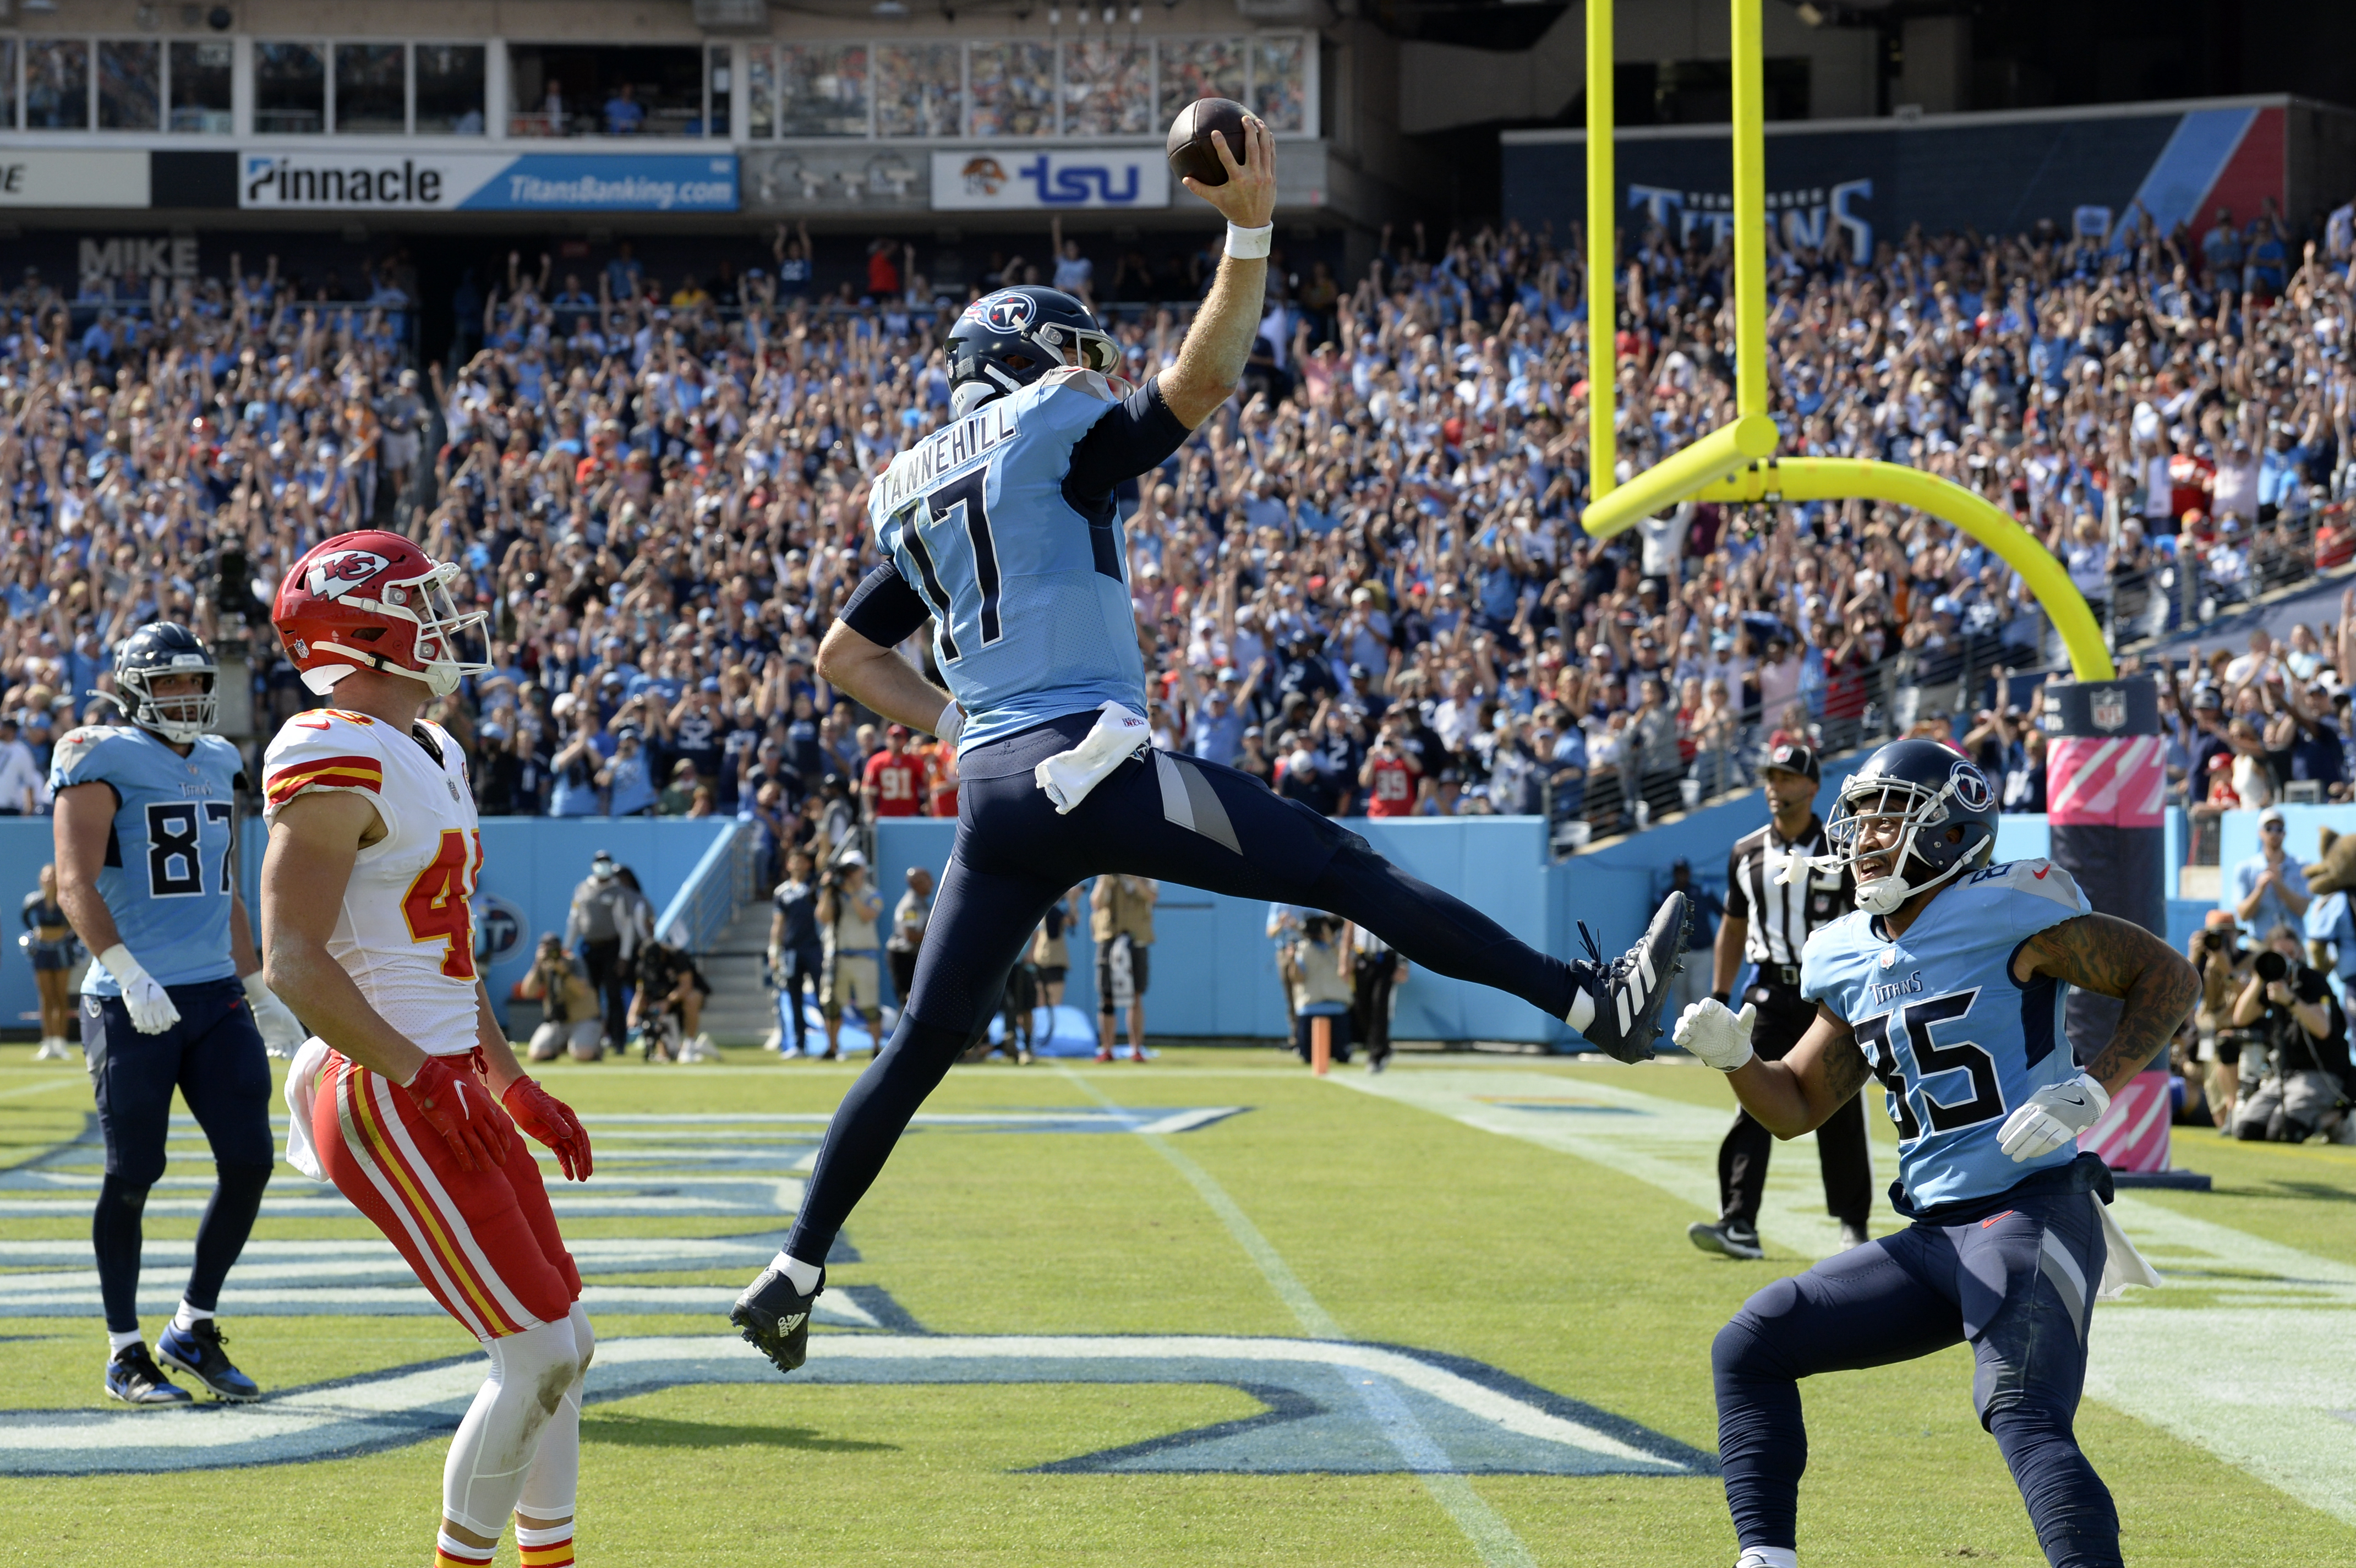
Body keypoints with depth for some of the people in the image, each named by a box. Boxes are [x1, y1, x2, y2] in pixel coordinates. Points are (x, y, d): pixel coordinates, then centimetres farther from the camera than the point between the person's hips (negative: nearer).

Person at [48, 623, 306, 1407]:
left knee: (249, 1163, 0)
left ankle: (194, 1330, 14)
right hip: (133, 1004, -6)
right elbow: (76, 884, -16)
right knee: (132, 1177, 0)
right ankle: (125, 1351, 11)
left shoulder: (218, 767, 16)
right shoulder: (103, 763, -7)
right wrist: (129, 974, -27)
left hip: (216, 997, 6)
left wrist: (260, 993, 23)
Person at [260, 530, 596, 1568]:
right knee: (538, 1357, -9)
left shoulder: (428, 755, 16)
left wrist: (512, 1084, 22)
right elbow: (295, 964, -21)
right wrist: (421, 1082, -24)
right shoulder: (337, 763, -16)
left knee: (565, 1344, 13)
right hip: (387, 1104, -10)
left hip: (446, 1089, 10)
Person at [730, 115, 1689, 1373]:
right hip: (1086, 762, -7)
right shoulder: (1048, 432, 1)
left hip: (993, 788, 7)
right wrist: (1249, 232, -12)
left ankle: (792, 1275, 10)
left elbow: (844, 657, 27)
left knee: (923, 1043, 12)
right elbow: (1200, 384, -9)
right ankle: (1593, 1000, -15)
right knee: (1343, 870, -9)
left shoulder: (911, 495, 22)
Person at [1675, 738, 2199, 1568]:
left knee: (2024, 1416, -27)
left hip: (2034, 1212, -9)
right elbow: (1797, 1107, 22)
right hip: (1934, 1238, 9)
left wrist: (2092, 1091, -17)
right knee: (1749, 1349, 12)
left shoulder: (2004, 912, -10)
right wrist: (1735, 1058, 1)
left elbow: (2170, 979, -6)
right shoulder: (1850, 962, 13)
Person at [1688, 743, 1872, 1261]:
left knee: (1840, 1114, 3)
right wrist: (1719, 998, 10)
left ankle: (1853, 1225, 18)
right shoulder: (1747, 853, 10)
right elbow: (1733, 929, 17)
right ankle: (1739, 1226, -18)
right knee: (1753, 1108, -10)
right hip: (1769, 994, 2)